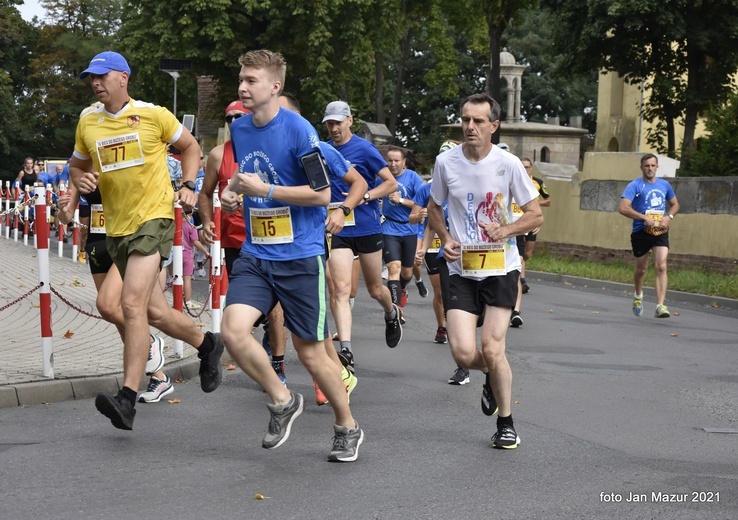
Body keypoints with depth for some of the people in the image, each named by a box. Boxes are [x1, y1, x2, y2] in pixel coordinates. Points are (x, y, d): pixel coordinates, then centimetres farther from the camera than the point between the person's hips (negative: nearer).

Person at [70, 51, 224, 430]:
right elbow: (77, 165, 20)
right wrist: (80, 180, -3)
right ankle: (207, 345, 42)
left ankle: (127, 398, -22)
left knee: (132, 303, -20)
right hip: (116, 225, 6)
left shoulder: (153, 115, -4)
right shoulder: (87, 122, 7)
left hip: (153, 217, -6)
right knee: (153, 309, 15)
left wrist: (188, 186, -4)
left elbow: (191, 146, 9)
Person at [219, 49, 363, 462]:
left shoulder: (299, 130, -13)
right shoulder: (239, 129, 7)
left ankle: (348, 427, 24)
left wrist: (266, 189, -18)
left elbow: (322, 194, -13)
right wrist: (234, 192, 5)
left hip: (301, 257, -5)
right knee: (233, 330, -16)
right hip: (255, 254, 5)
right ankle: (282, 400, 9)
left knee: (310, 352, 2)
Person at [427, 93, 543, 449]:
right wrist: (446, 239, -6)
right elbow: (434, 209, 13)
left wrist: (505, 230, -17)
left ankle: (506, 423, 14)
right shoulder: (446, 162, -2)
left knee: (492, 350, -9)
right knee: (463, 353, -11)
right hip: (461, 270, 2)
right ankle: (491, 376, 27)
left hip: (501, 269, -1)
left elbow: (535, 215, 1)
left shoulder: (508, 164, -8)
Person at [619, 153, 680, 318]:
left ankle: (660, 306, -18)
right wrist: (645, 218, -24)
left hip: (660, 232, 2)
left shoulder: (664, 185, 9)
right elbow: (624, 208, -18)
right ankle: (638, 296, 42)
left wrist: (669, 217, 0)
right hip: (641, 232, -2)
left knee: (661, 267, -14)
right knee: (641, 268, 12)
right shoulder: (635, 186, -6)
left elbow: (675, 204, 22)